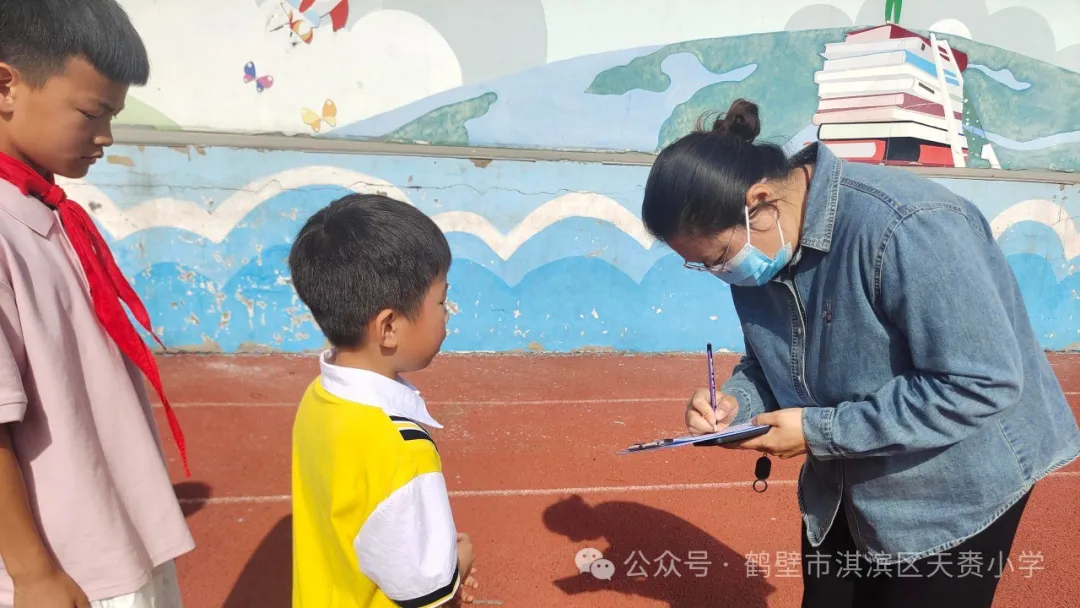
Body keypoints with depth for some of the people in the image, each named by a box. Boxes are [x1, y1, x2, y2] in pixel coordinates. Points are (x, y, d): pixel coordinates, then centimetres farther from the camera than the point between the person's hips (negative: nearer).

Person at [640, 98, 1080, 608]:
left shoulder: (905, 228, -33)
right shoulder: (757, 248, -8)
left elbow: (983, 384, -31)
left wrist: (820, 431, -29)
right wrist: (734, 402, -18)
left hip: (954, 493, -6)